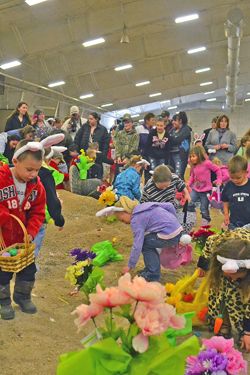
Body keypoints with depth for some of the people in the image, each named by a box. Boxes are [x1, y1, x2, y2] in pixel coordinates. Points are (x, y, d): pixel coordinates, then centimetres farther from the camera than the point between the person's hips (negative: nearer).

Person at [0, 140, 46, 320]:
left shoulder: (37, 186, -7)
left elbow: (38, 213, -3)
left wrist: (31, 232, -15)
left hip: (24, 237, 4)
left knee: (29, 269, 16)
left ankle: (22, 296, 39)